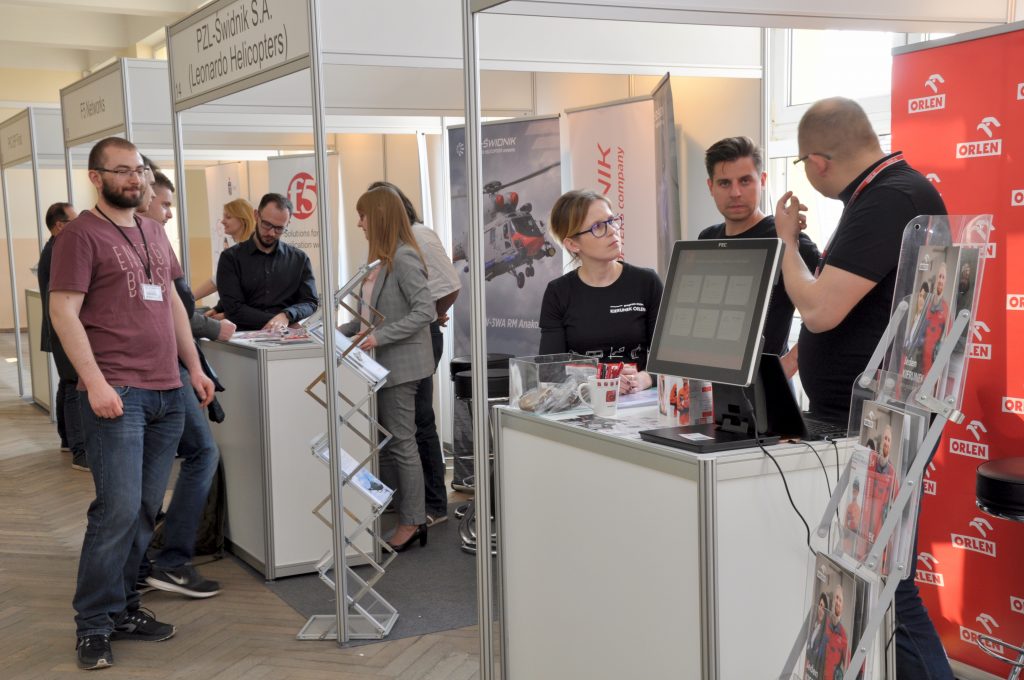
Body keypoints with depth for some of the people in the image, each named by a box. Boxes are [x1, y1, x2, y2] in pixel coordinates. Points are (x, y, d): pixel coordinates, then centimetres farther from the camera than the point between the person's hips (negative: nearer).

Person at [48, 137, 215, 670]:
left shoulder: (152, 231, 18)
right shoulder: (81, 235, -4)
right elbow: (63, 312, -10)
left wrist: (194, 367, 19)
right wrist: (95, 383, -18)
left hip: (168, 393, 7)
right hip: (117, 394, -7)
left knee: (145, 510, 9)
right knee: (119, 508, -9)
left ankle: (122, 607, 19)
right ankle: (93, 625, 4)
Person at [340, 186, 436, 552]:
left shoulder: (404, 258, -16)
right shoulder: (381, 259, 13)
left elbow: (425, 311, -22)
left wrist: (381, 336, -23)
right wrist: (345, 330, 9)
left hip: (401, 363, -9)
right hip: (382, 364, 9)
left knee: (401, 443, -1)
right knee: (385, 442, 13)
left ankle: (412, 522, 9)